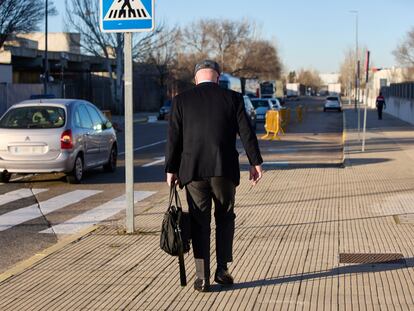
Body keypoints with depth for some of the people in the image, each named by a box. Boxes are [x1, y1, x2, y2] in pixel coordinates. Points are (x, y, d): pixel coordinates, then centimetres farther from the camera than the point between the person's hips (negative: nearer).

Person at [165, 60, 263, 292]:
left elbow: (174, 138, 3)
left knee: (200, 223, 6)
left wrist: (171, 169, 9)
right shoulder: (233, 98, 3)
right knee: (225, 218, 16)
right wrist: (255, 163, 7)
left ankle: (202, 277, 4)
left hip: (193, 170, 0)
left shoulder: (181, 100, 3)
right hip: (225, 169, 0)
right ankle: (222, 270, 16)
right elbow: (246, 133, 1)